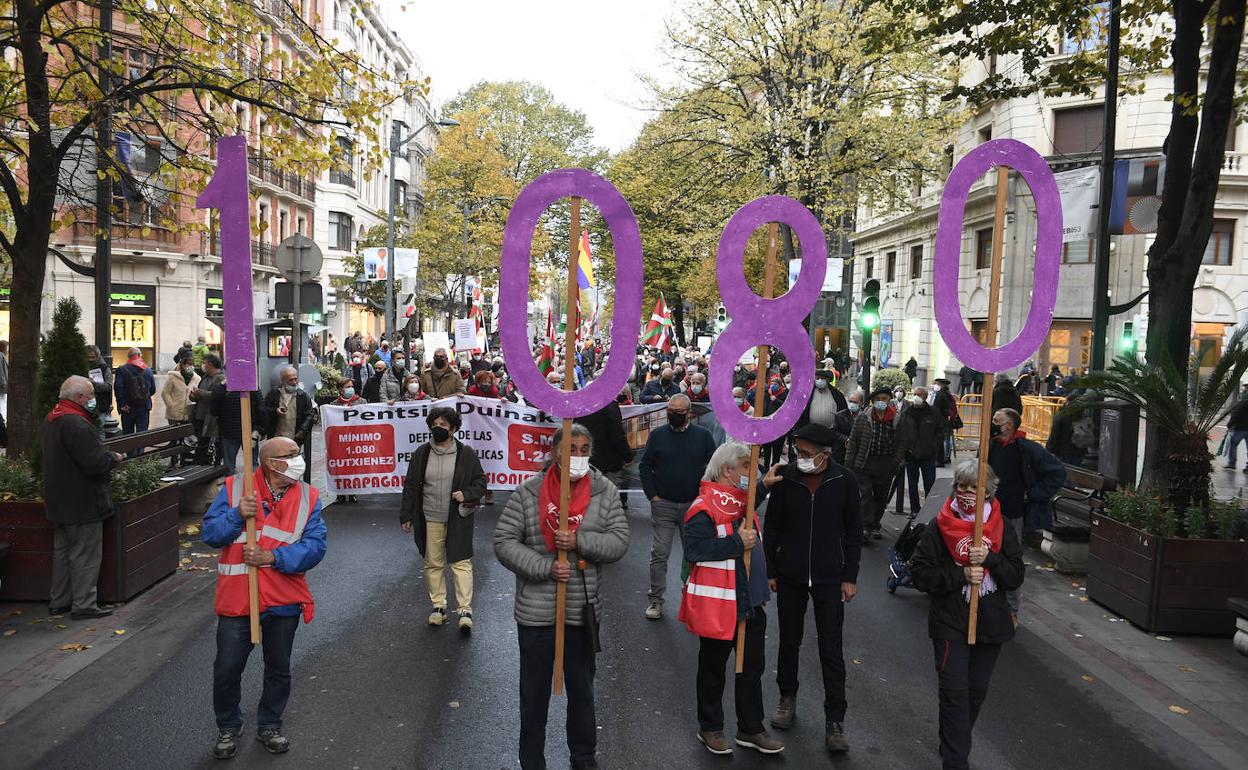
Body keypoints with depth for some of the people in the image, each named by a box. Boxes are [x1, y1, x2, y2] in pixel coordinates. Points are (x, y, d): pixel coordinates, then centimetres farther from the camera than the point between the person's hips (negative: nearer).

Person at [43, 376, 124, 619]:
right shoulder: (76, 424, -23)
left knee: (63, 551, 18)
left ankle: (59, 601, 27)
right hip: (82, 503, -10)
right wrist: (114, 458, -10)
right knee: (85, 554, -1)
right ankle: (83, 604, 5)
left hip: (61, 502, 10)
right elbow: (94, 462, -28)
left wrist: (106, 456, 12)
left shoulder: (54, 419, 11)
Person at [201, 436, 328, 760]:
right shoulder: (234, 488, -6)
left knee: (279, 669, 16)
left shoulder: (308, 497, -4)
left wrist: (273, 557, -22)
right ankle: (228, 728, 34)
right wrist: (237, 515, -26)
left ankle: (269, 726, 38)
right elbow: (209, 533, -8)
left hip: (284, 600, 2)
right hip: (236, 598, -1)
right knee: (227, 669, 9)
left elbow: (315, 546, -11)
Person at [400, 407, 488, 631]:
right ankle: (438, 606, 23)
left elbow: (480, 482, 5)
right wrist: (406, 516, 6)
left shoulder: (466, 453, -2)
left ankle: (465, 610, -1)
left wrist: (466, 495, -14)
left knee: (461, 562, -4)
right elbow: (410, 486, 8)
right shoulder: (421, 453, 4)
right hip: (430, 519, 3)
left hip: (457, 519, -3)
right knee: (433, 563, 10)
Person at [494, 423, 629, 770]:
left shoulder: (604, 491, -4)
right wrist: (545, 567, -19)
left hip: (583, 609, 2)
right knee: (534, 692, 13)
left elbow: (619, 542, -7)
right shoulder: (528, 492, -9)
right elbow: (504, 541, -9)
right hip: (536, 610, -1)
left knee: (582, 688, 20)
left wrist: (579, 541, -22)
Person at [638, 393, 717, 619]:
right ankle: (656, 600, 9)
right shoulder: (657, 435, 2)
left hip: (694, 505, 0)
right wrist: (652, 495, -2)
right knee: (659, 554, 0)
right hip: (663, 505, 0)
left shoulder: (703, 435, 1)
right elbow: (645, 466, 6)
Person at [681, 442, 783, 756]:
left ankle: (751, 729, 28)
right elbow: (694, 549, -27)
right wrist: (737, 543, -26)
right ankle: (710, 728, 26)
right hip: (717, 605, -8)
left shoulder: (743, 501, 11)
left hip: (751, 603, 8)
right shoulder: (705, 507, -18)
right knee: (713, 669, 10)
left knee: (752, 667, 15)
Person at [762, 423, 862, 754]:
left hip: (829, 578, -1)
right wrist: (769, 571, 1)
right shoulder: (786, 477, -7)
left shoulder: (844, 481, -8)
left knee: (831, 649, 2)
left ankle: (835, 720, 12)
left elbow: (853, 532, -1)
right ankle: (788, 698, 34)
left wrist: (850, 576, -2)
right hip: (790, 575, 1)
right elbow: (771, 527, 1)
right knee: (789, 641, 14)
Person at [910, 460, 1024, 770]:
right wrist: (961, 575, -21)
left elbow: (1016, 578, -2)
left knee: (977, 692, 15)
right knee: (955, 693, -5)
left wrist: (990, 559, -19)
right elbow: (920, 573, -10)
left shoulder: (1002, 529, 1)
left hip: (990, 624, 3)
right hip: (950, 624, -3)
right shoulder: (940, 527, -6)